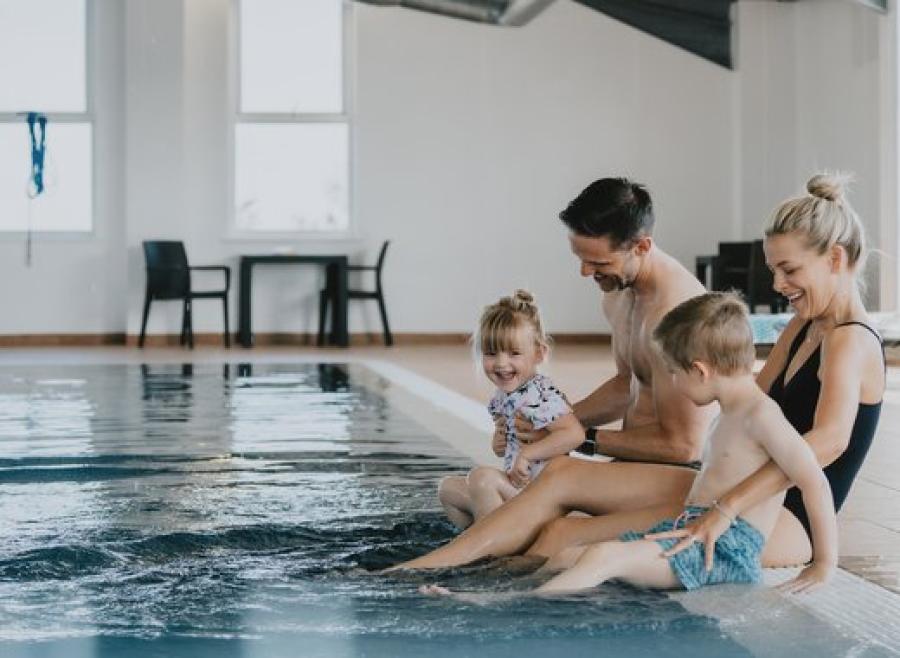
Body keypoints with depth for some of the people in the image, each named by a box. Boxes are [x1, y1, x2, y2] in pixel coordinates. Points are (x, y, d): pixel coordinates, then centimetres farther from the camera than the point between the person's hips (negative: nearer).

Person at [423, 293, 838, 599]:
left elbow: (815, 482, -17)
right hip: (686, 528, 9)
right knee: (570, 554, -4)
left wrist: (824, 566, -16)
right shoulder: (729, 414, 19)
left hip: (727, 548, -9)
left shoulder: (761, 414, -12)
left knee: (605, 556, -27)